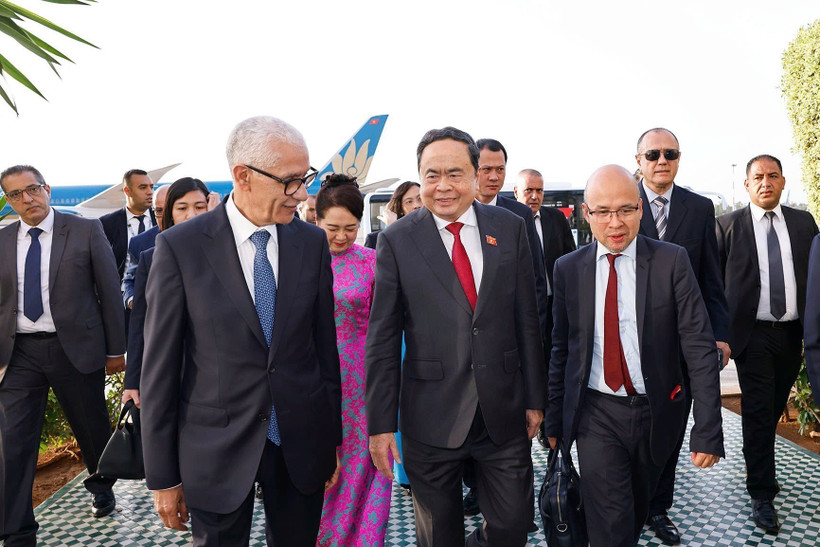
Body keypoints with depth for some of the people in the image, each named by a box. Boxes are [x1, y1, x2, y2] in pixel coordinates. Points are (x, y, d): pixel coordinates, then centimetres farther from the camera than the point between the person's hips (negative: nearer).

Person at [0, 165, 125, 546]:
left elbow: (109, 290, -2)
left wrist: (116, 348, -3)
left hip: (75, 347, -2)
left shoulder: (86, 231, -3)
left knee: (92, 428, 13)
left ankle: (101, 486, 42)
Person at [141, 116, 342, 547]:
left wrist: (334, 438, 8)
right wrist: (162, 477, -3)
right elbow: (159, 366, -6)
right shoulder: (180, 246, -10)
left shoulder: (312, 242, -2)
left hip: (303, 443, 3)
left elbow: (325, 344, 4)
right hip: (216, 448, -2)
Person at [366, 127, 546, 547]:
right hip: (430, 418, -1)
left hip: (504, 413, 2)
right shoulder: (396, 241, -5)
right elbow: (382, 339, -5)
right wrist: (381, 423, -5)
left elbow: (527, 319, 4)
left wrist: (534, 398, 6)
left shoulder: (510, 228, 1)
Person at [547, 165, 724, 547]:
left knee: (638, 510, 22)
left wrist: (708, 430, -14)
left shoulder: (672, 261, -7)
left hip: (655, 412, 1)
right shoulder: (568, 269, -3)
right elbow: (561, 349, 4)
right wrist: (554, 419, 7)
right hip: (596, 415, -1)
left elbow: (699, 346, -9)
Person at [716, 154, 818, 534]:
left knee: (775, 409, 17)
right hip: (753, 333, -4)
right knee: (758, 412, -2)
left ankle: (760, 468, 39)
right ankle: (762, 494, 9)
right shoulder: (728, 225, -1)